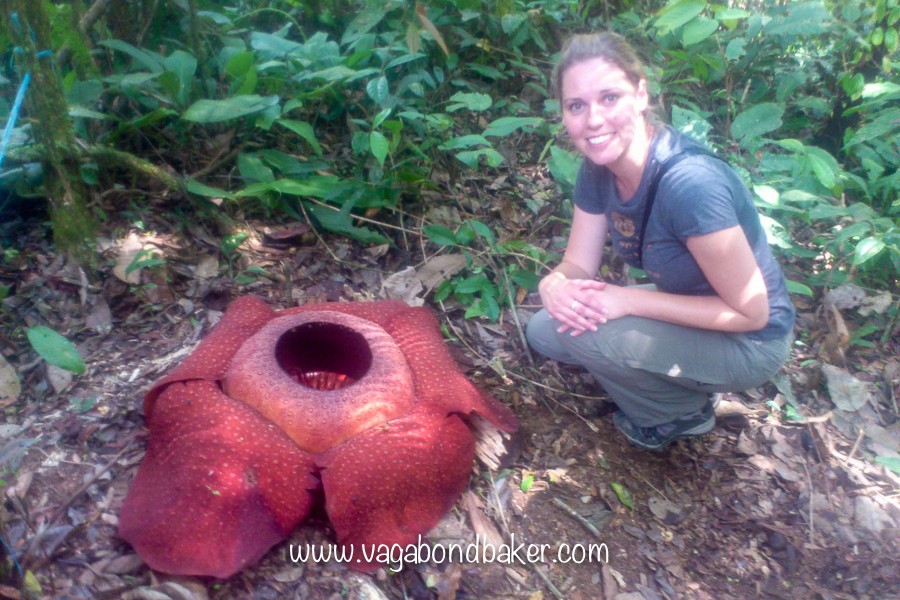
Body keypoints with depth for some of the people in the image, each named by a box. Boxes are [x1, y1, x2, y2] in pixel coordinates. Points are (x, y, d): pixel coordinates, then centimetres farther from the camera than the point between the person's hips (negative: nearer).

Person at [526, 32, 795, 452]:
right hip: (686, 309, 7)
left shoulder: (691, 184, -33)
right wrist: (555, 286, -28)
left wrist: (629, 300, -29)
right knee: (544, 332, -1)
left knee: (584, 333, -27)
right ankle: (680, 382, 13)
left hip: (749, 342, -7)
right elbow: (579, 265, -4)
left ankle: (682, 412, 2)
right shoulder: (598, 167, -10)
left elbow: (750, 312, -25)